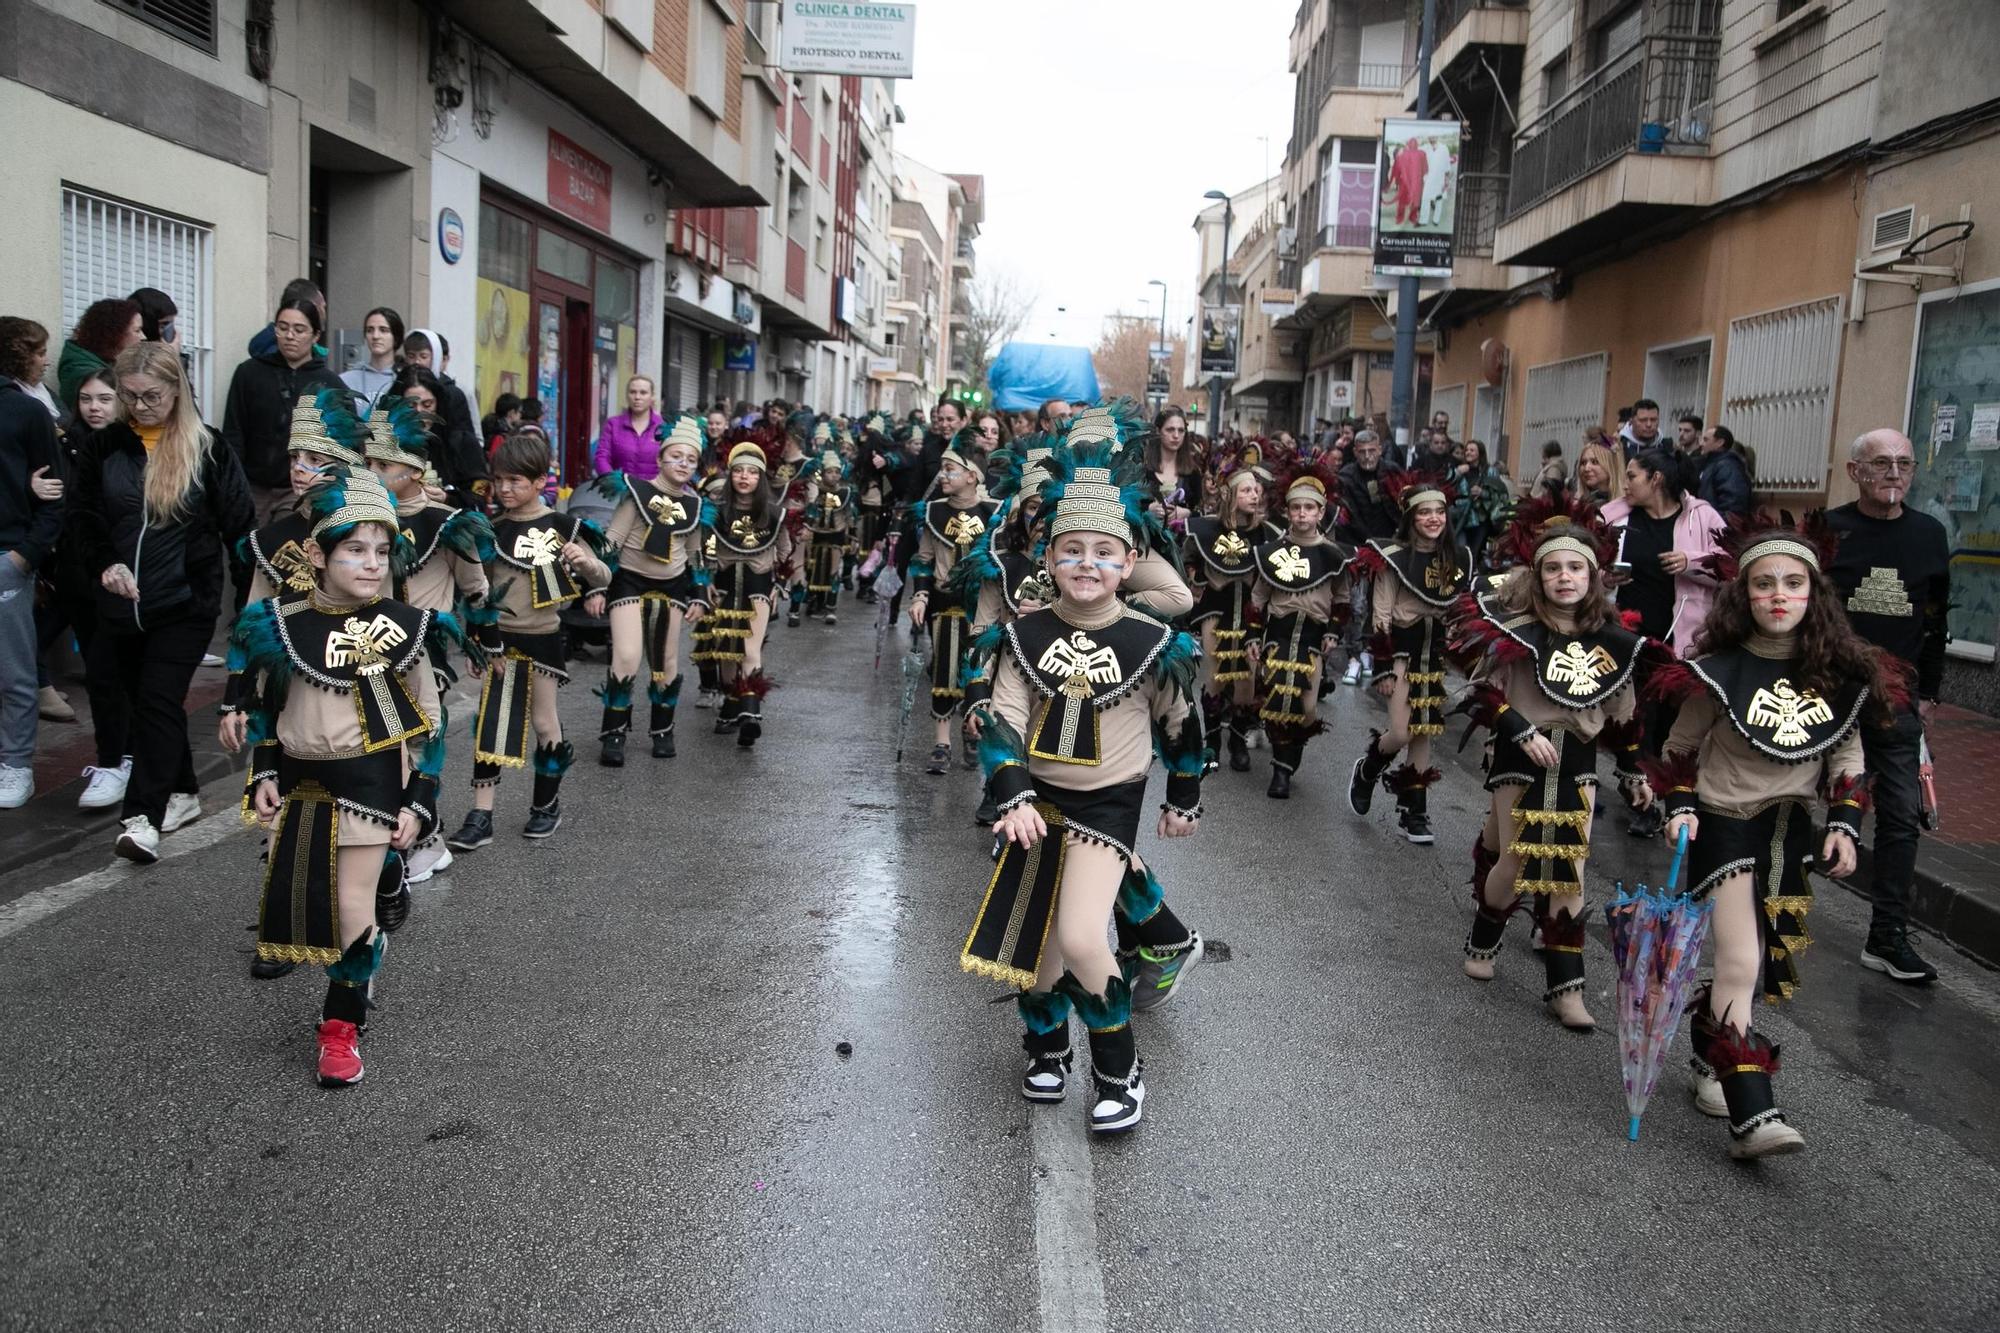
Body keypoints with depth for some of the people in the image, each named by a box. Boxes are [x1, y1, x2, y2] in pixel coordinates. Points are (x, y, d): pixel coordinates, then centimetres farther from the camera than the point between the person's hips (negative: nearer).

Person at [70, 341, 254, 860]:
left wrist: (255, 598, -2)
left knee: (160, 701, -9)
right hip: (121, 604, 5)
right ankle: (181, 792, 30)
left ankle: (142, 815, -8)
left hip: (185, 604, -4)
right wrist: (103, 564, -12)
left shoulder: (207, 449, -5)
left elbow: (240, 525, -2)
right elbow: (82, 517, 7)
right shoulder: (104, 447, 3)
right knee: (143, 701, 14)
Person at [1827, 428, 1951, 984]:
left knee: (1902, 814, 0)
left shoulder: (1929, 535, 7)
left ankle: (1887, 938, 7)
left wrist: (1929, 692, 11)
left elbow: (1936, 620, 12)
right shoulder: (1828, 530, -2)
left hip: (1897, 698, 3)